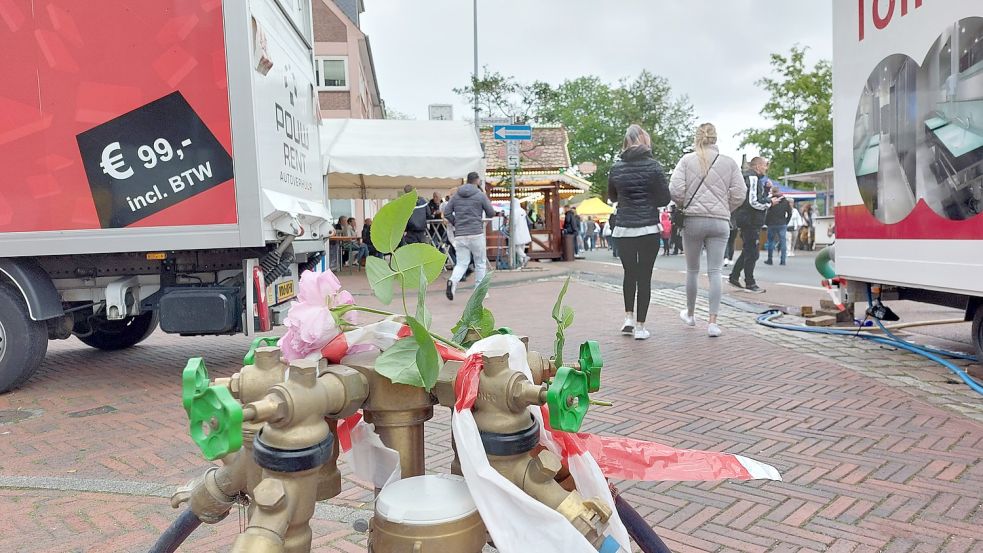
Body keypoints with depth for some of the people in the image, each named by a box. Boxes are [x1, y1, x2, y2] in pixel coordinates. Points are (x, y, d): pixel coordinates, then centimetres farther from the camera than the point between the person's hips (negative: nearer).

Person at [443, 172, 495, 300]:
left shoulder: (456, 195, 9)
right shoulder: (480, 195, -2)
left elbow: (446, 212, 5)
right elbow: (491, 213, 1)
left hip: (460, 235, 3)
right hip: (476, 234, -3)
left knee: (461, 263, 7)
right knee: (480, 263, 11)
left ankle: (453, 281, -22)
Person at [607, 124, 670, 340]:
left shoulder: (617, 168, 2)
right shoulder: (653, 166, -7)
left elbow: (612, 196, 17)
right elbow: (664, 199, -2)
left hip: (624, 229, 3)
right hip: (648, 229, -3)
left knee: (629, 274, 19)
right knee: (644, 276, 3)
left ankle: (629, 318, 17)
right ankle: (640, 326, 5)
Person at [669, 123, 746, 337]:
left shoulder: (687, 160, -2)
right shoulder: (729, 163, 3)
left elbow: (675, 190, -8)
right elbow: (739, 194, 0)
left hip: (692, 221, 0)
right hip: (720, 223, 1)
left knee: (692, 270, 14)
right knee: (715, 272, 1)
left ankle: (690, 315, 30)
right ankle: (713, 322, -3)